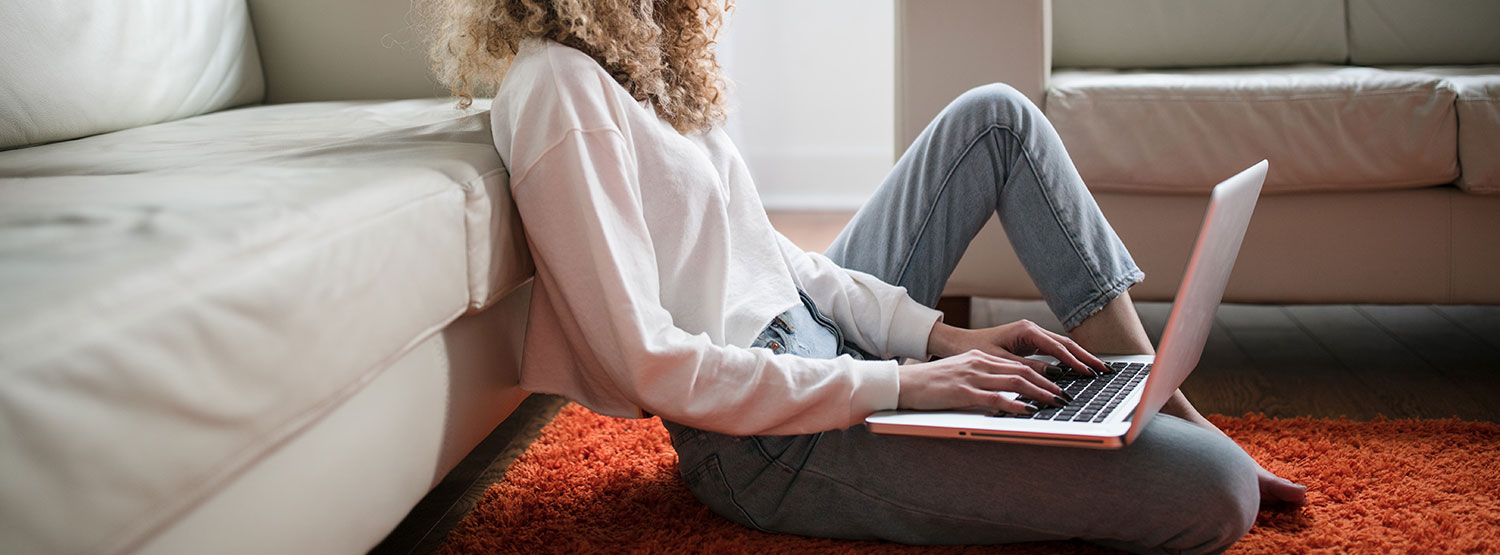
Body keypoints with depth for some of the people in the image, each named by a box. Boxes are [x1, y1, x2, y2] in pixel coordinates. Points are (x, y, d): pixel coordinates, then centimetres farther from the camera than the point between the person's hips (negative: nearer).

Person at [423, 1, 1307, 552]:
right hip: (772, 442, -11)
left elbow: (766, 252, 12)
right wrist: (901, 384, -22)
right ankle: (1199, 450, 16)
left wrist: (942, 335, 1)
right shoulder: (557, 88, -19)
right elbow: (649, 364, -24)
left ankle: (1164, 407, 12)